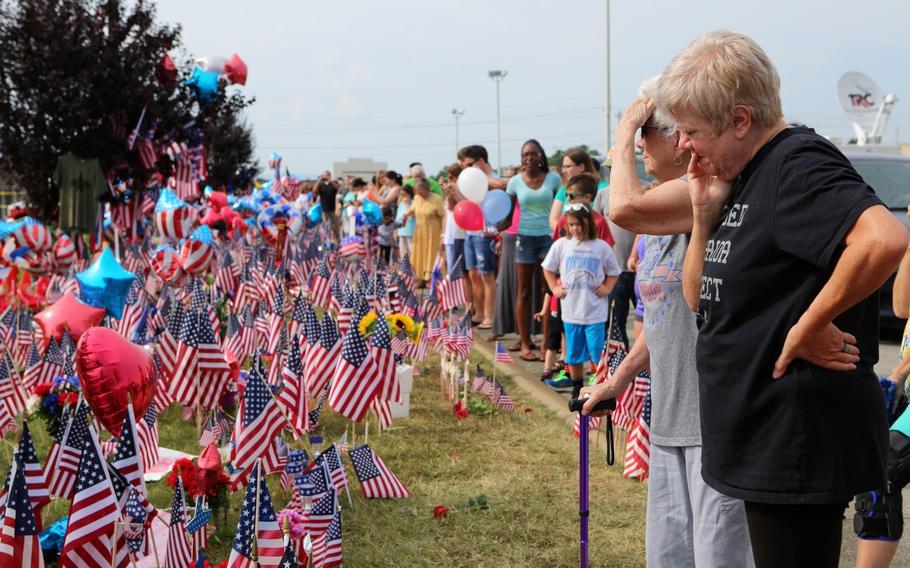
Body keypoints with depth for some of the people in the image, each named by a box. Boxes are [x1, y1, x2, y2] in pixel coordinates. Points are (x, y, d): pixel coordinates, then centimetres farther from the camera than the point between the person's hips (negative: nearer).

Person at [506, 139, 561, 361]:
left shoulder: (553, 179, 2)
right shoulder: (515, 182, 3)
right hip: (525, 237, 0)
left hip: (548, 236, 0)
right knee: (524, 291, 4)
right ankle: (524, 344, 9)